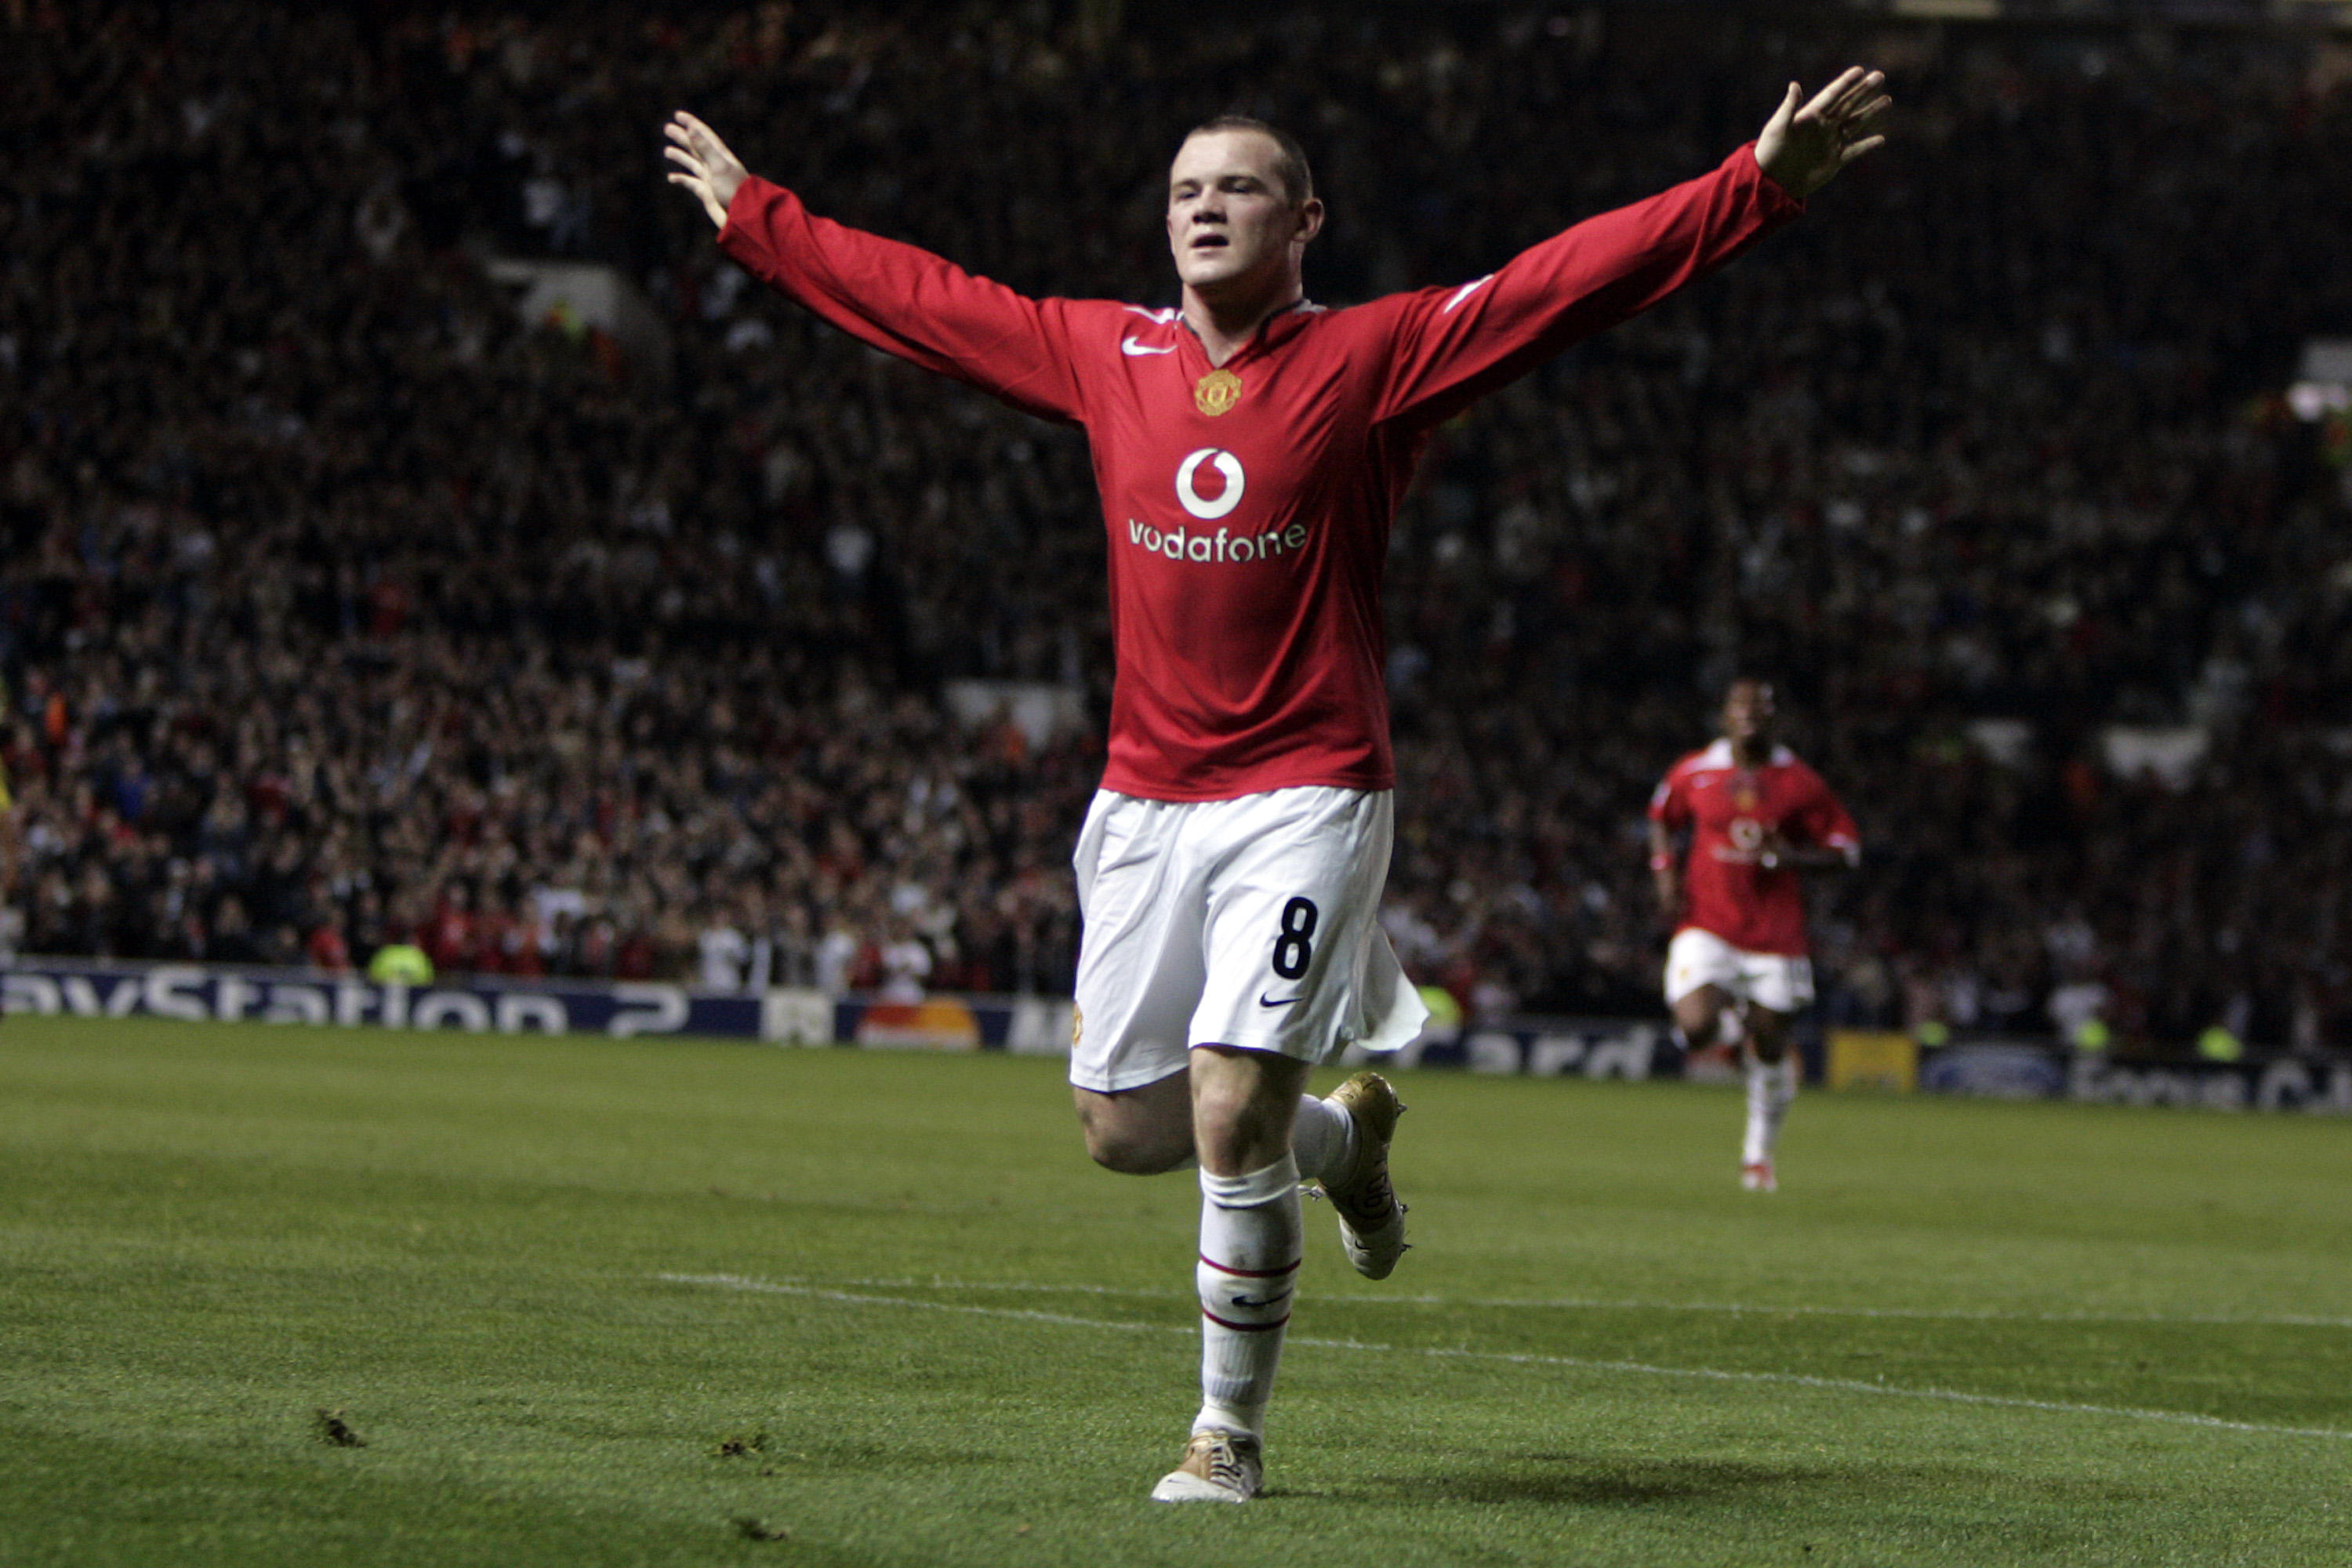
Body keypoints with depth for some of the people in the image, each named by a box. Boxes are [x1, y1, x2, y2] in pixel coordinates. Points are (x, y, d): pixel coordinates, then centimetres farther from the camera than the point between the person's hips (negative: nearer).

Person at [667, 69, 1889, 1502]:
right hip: (1145, 799, 5)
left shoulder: (1369, 359, -4)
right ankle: (1344, 1137, 38)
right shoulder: (1103, 356, 8)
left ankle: (1232, 1432, 2)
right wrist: (752, 218, 26)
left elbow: (1576, 279, -10)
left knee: (1231, 1108, -15)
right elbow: (915, 298, 20)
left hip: (1307, 796, -5)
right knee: (1125, 1127, 7)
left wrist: (1759, 189, -18)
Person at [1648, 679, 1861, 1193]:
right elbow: (1661, 819, 20)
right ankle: (1730, 1020, 18)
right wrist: (1664, 871, 2)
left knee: (1770, 1049, 4)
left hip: (1775, 931, 0)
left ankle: (1759, 1155, 25)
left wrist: (1791, 857, -15)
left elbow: (1846, 847, 4)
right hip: (1707, 925, 0)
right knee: (1695, 1029, -21)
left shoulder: (1799, 783, -2)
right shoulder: (1693, 774, 1)